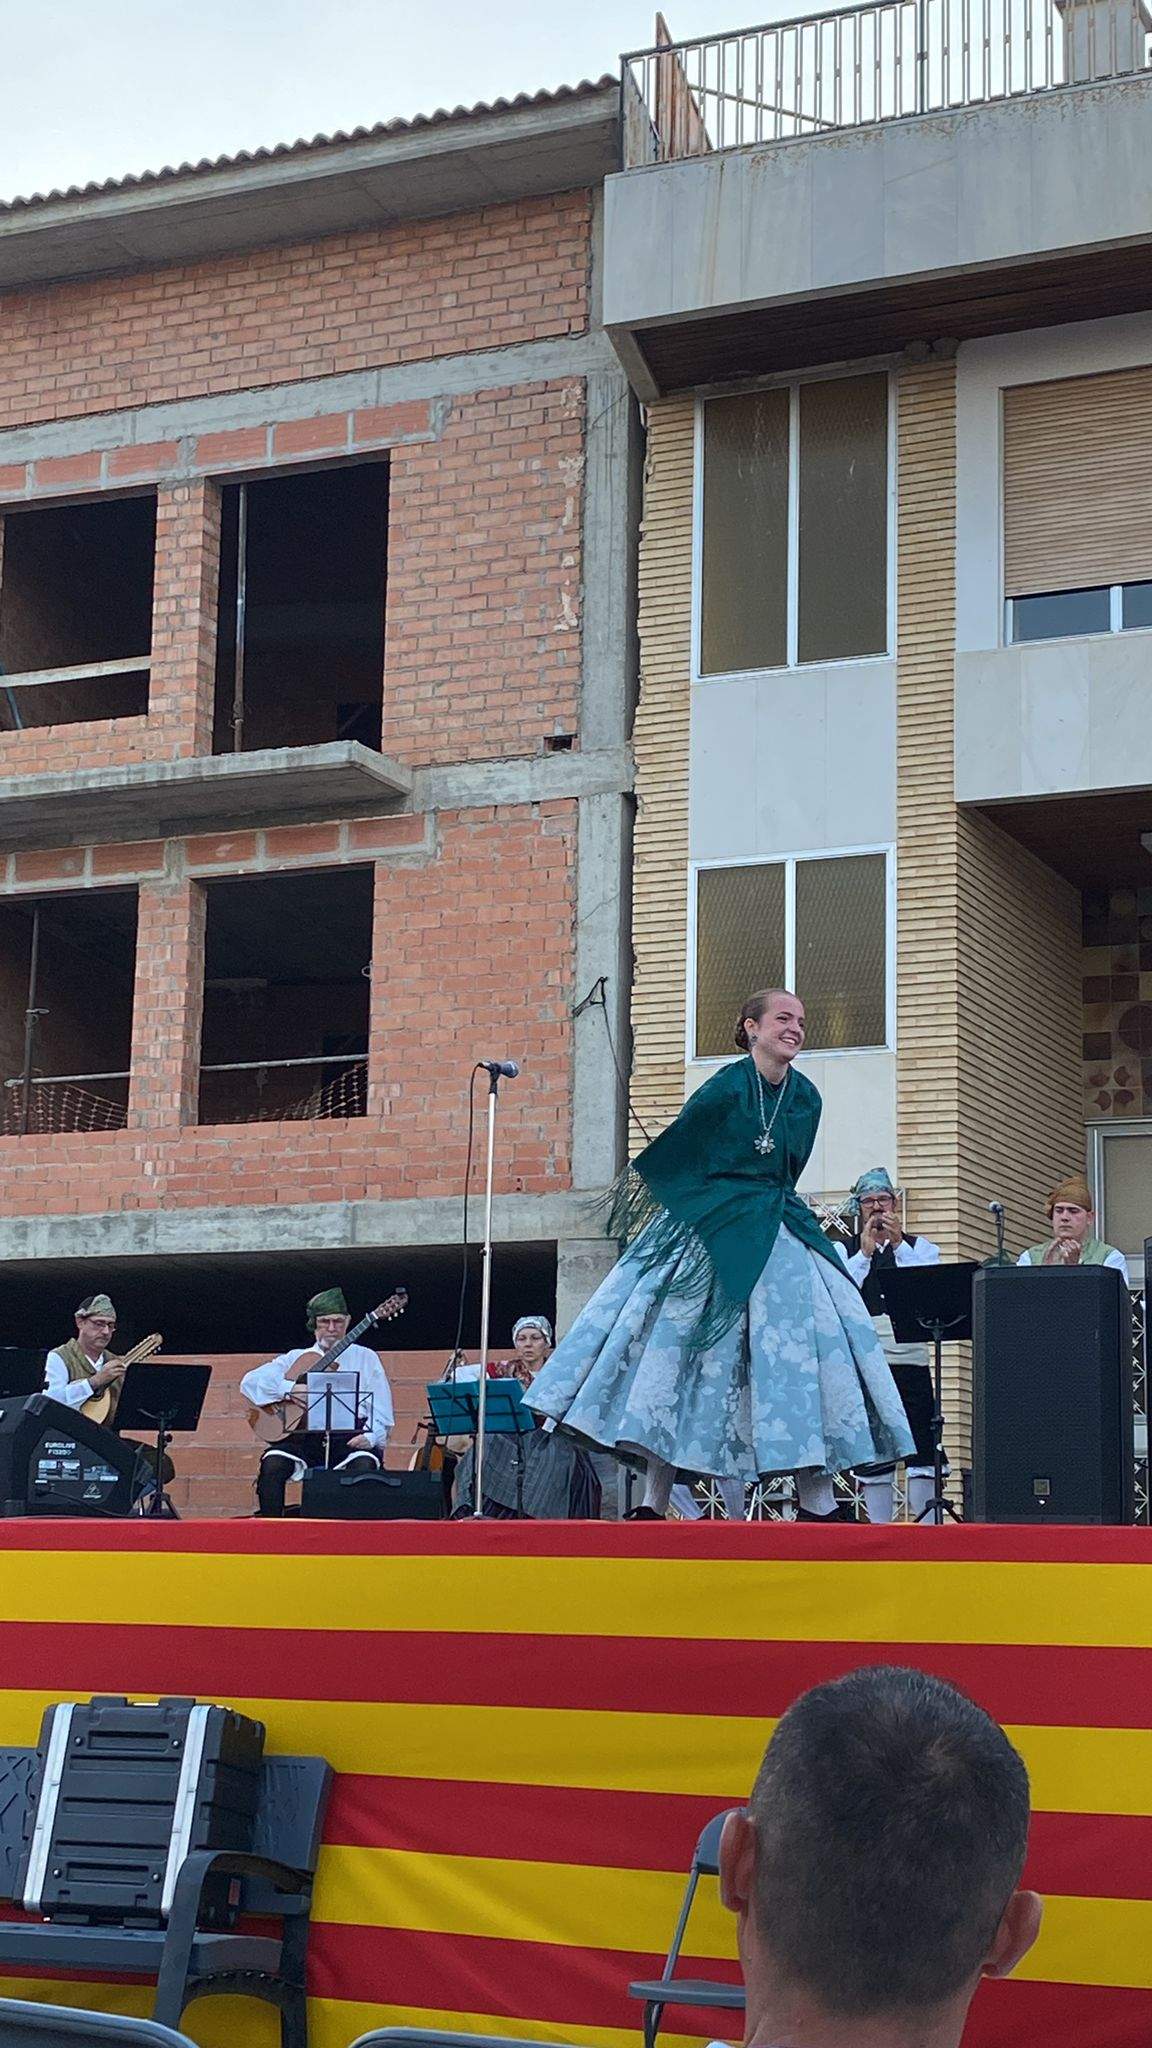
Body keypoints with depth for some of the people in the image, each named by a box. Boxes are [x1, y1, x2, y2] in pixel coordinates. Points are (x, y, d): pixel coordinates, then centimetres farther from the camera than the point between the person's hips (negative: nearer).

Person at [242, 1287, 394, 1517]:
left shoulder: (365, 1359, 14)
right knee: (272, 1463, -27)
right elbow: (250, 1382, 2)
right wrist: (291, 1389, -14)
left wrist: (369, 1437, -15)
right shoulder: (295, 1358, 16)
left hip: (350, 1436, -1)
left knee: (364, 1464, -34)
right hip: (306, 1436, 1)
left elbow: (381, 1413, 7)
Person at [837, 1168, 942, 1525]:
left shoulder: (920, 1247, 14)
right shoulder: (844, 1251, 12)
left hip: (910, 1359, 0)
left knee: (924, 1444, -7)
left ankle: (922, 1520, -3)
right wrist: (865, 1252, -10)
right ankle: (879, 1525, 5)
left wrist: (899, 1244, -12)